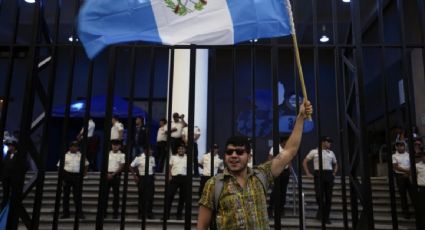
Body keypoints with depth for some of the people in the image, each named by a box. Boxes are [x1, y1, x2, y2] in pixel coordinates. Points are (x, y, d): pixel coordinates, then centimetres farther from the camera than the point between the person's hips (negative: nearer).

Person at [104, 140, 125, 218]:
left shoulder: (122, 155, 0)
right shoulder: (108, 153, 7)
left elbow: (121, 167, -4)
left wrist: (113, 174, -12)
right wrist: (107, 174, -7)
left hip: (116, 176, -2)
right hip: (107, 175, 2)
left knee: (116, 194, 3)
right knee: (105, 193, 2)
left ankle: (115, 212, 11)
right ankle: (104, 211, 11)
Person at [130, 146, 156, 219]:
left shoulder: (152, 158, 7)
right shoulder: (139, 158, -8)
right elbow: (131, 167, -4)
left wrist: (152, 176, 7)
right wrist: (135, 176, -9)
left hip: (150, 178, 4)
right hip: (142, 178, -4)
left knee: (150, 196, 5)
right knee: (142, 196, 4)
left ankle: (149, 213, 15)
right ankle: (141, 214, 16)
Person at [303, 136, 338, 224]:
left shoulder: (331, 153, 16)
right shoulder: (314, 151, 4)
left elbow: (335, 164, 28)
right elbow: (305, 162, 5)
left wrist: (334, 173, 12)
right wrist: (308, 173, -1)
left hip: (329, 175, 4)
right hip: (319, 174, -4)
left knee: (328, 196, 3)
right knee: (319, 194, -7)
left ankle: (326, 217, 15)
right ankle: (321, 210, 22)